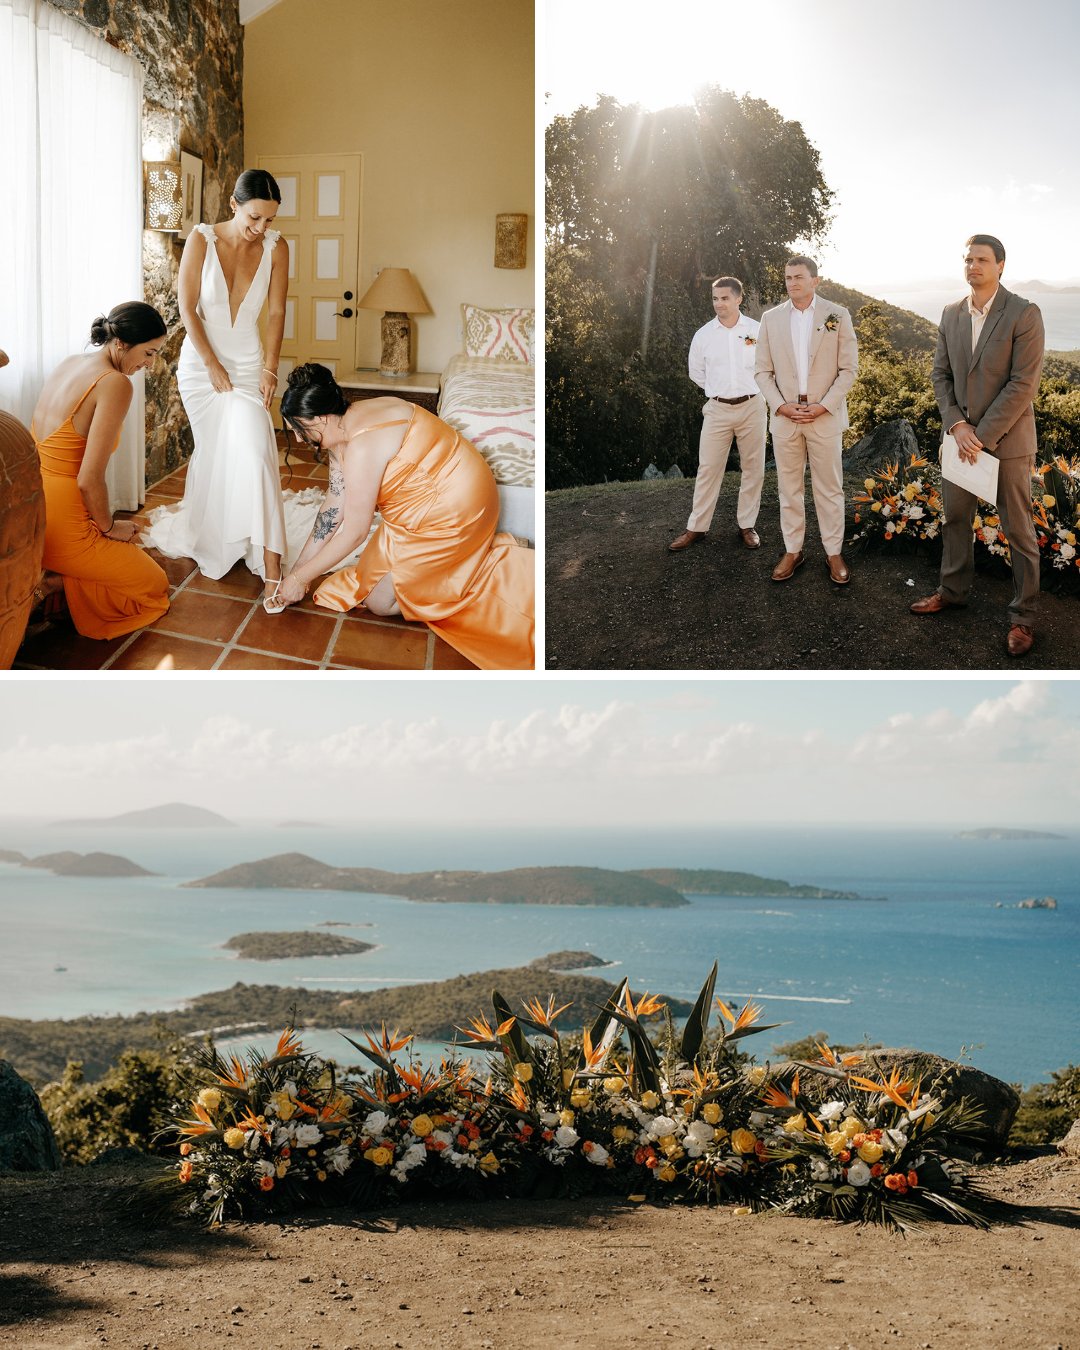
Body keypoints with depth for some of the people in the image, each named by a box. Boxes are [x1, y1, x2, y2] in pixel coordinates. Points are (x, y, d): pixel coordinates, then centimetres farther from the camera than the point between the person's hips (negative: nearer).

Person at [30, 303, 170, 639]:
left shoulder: (69, 364, 8)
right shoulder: (116, 384, -18)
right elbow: (89, 480, -22)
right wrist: (108, 528, -2)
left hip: (29, 516, 9)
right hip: (63, 530, -9)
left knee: (128, 543, 32)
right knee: (153, 585, 13)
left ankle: (41, 580, 10)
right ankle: (50, 590, -5)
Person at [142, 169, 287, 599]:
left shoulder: (276, 249, -7)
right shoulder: (202, 240, -12)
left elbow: (276, 313, -1)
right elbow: (188, 310, -9)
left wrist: (269, 369, -6)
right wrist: (214, 367, -10)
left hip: (248, 364, 1)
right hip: (201, 362, 0)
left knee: (253, 450, -16)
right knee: (214, 451, 4)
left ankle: (270, 562, -21)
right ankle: (207, 541, 25)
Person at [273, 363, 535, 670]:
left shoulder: (362, 446, -30)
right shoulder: (342, 429, 1)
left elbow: (354, 532, -22)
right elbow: (334, 507, 6)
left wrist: (299, 579, -13)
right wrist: (299, 567, 7)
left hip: (450, 510, -10)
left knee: (379, 602, -2)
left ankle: (501, 566, 1)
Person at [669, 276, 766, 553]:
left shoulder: (757, 330, -4)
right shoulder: (703, 335, 0)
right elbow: (696, 372, 15)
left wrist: (750, 389, 10)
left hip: (752, 406, 0)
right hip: (718, 409, 1)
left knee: (753, 468, 5)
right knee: (708, 468, 1)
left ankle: (747, 525, 16)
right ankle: (696, 527, 8)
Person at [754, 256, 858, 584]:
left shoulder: (837, 315, -1)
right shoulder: (771, 318, 5)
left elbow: (849, 368, -2)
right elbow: (763, 371, 6)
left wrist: (824, 406, -11)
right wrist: (780, 405, -8)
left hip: (825, 416, -2)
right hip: (784, 416, 2)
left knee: (829, 488, 3)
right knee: (789, 487, 7)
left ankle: (833, 552, 11)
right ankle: (792, 550, 16)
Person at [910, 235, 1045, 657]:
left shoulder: (1024, 314, -13)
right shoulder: (951, 314, 4)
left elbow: (1023, 384, -17)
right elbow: (941, 374, 7)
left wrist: (982, 435, -18)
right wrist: (957, 425, -8)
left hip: (1006, 438, -5)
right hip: (962, 435, 6)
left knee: (1018, 530, 2)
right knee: (955, 518, 16)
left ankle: (1023, 615, 11)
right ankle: (952, 590, 33)